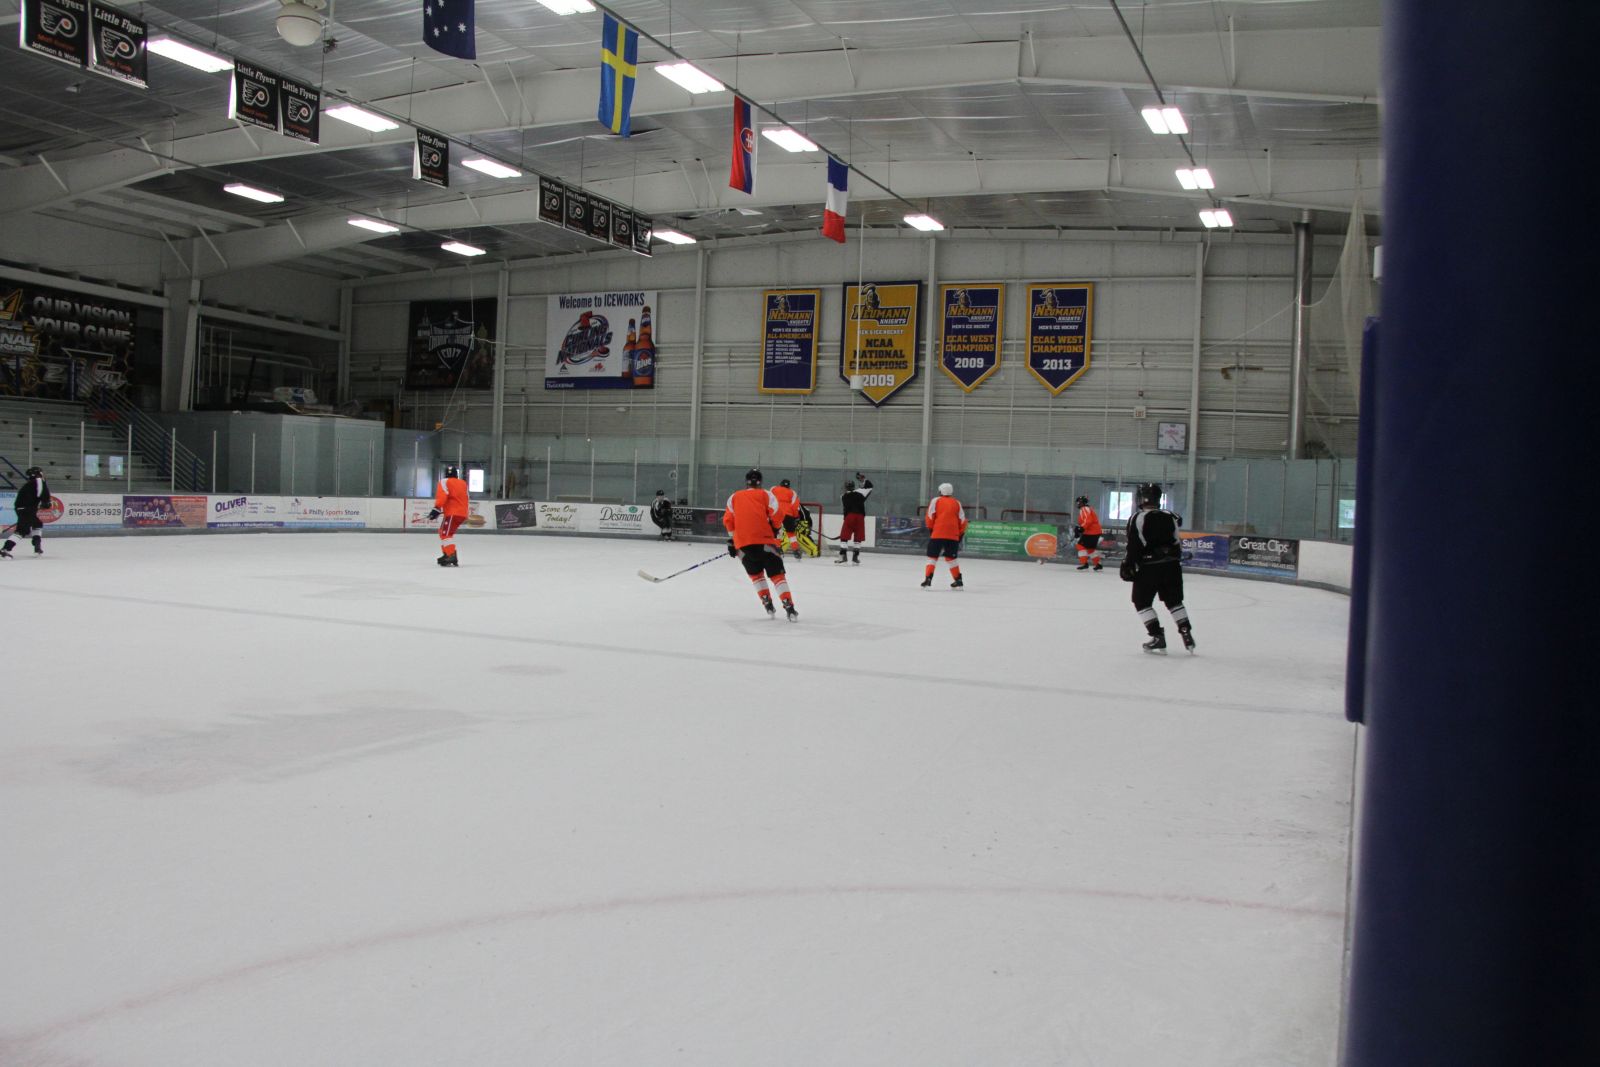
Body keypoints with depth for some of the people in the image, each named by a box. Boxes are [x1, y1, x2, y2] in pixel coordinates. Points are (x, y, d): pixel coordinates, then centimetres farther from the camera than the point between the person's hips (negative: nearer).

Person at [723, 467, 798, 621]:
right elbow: (777, 514, -4)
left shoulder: (734, 497, 16)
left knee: (756, 574, 21)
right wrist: (774, 528, 15)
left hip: (743, 544, 2)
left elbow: (728, 520, 10)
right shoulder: (766, 495, 9)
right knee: (777, 574, 2)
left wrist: (732, 540, 19)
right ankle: (789, 608, -10)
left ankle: (768, 605, 12)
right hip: (764, 541, -2)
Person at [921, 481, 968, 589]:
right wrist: (961, 535, 17)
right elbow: (962, 520, 9)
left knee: (933, 557, 2)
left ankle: (928, 580, -10)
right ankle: (958, 581, 16)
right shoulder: (957, 503, 14)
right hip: (953, 535, 3)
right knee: (951, 558, 15)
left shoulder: (935, 501, 6)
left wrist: (930, 529, 12)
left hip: (938, 533, -3)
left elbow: (930, 517, -1)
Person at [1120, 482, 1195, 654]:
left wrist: (1128, 567, -6)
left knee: (1142, 602, 9)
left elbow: (1134, 547, -12)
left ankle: (1158, 638, 0)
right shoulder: (1170, 516, 3)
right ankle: (1187, 635, 14)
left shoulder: (1137, 519, -10)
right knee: (1174, 601, 18)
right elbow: (1177, 543, 15)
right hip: (1172, 566, 5)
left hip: (1149, 568, -4)